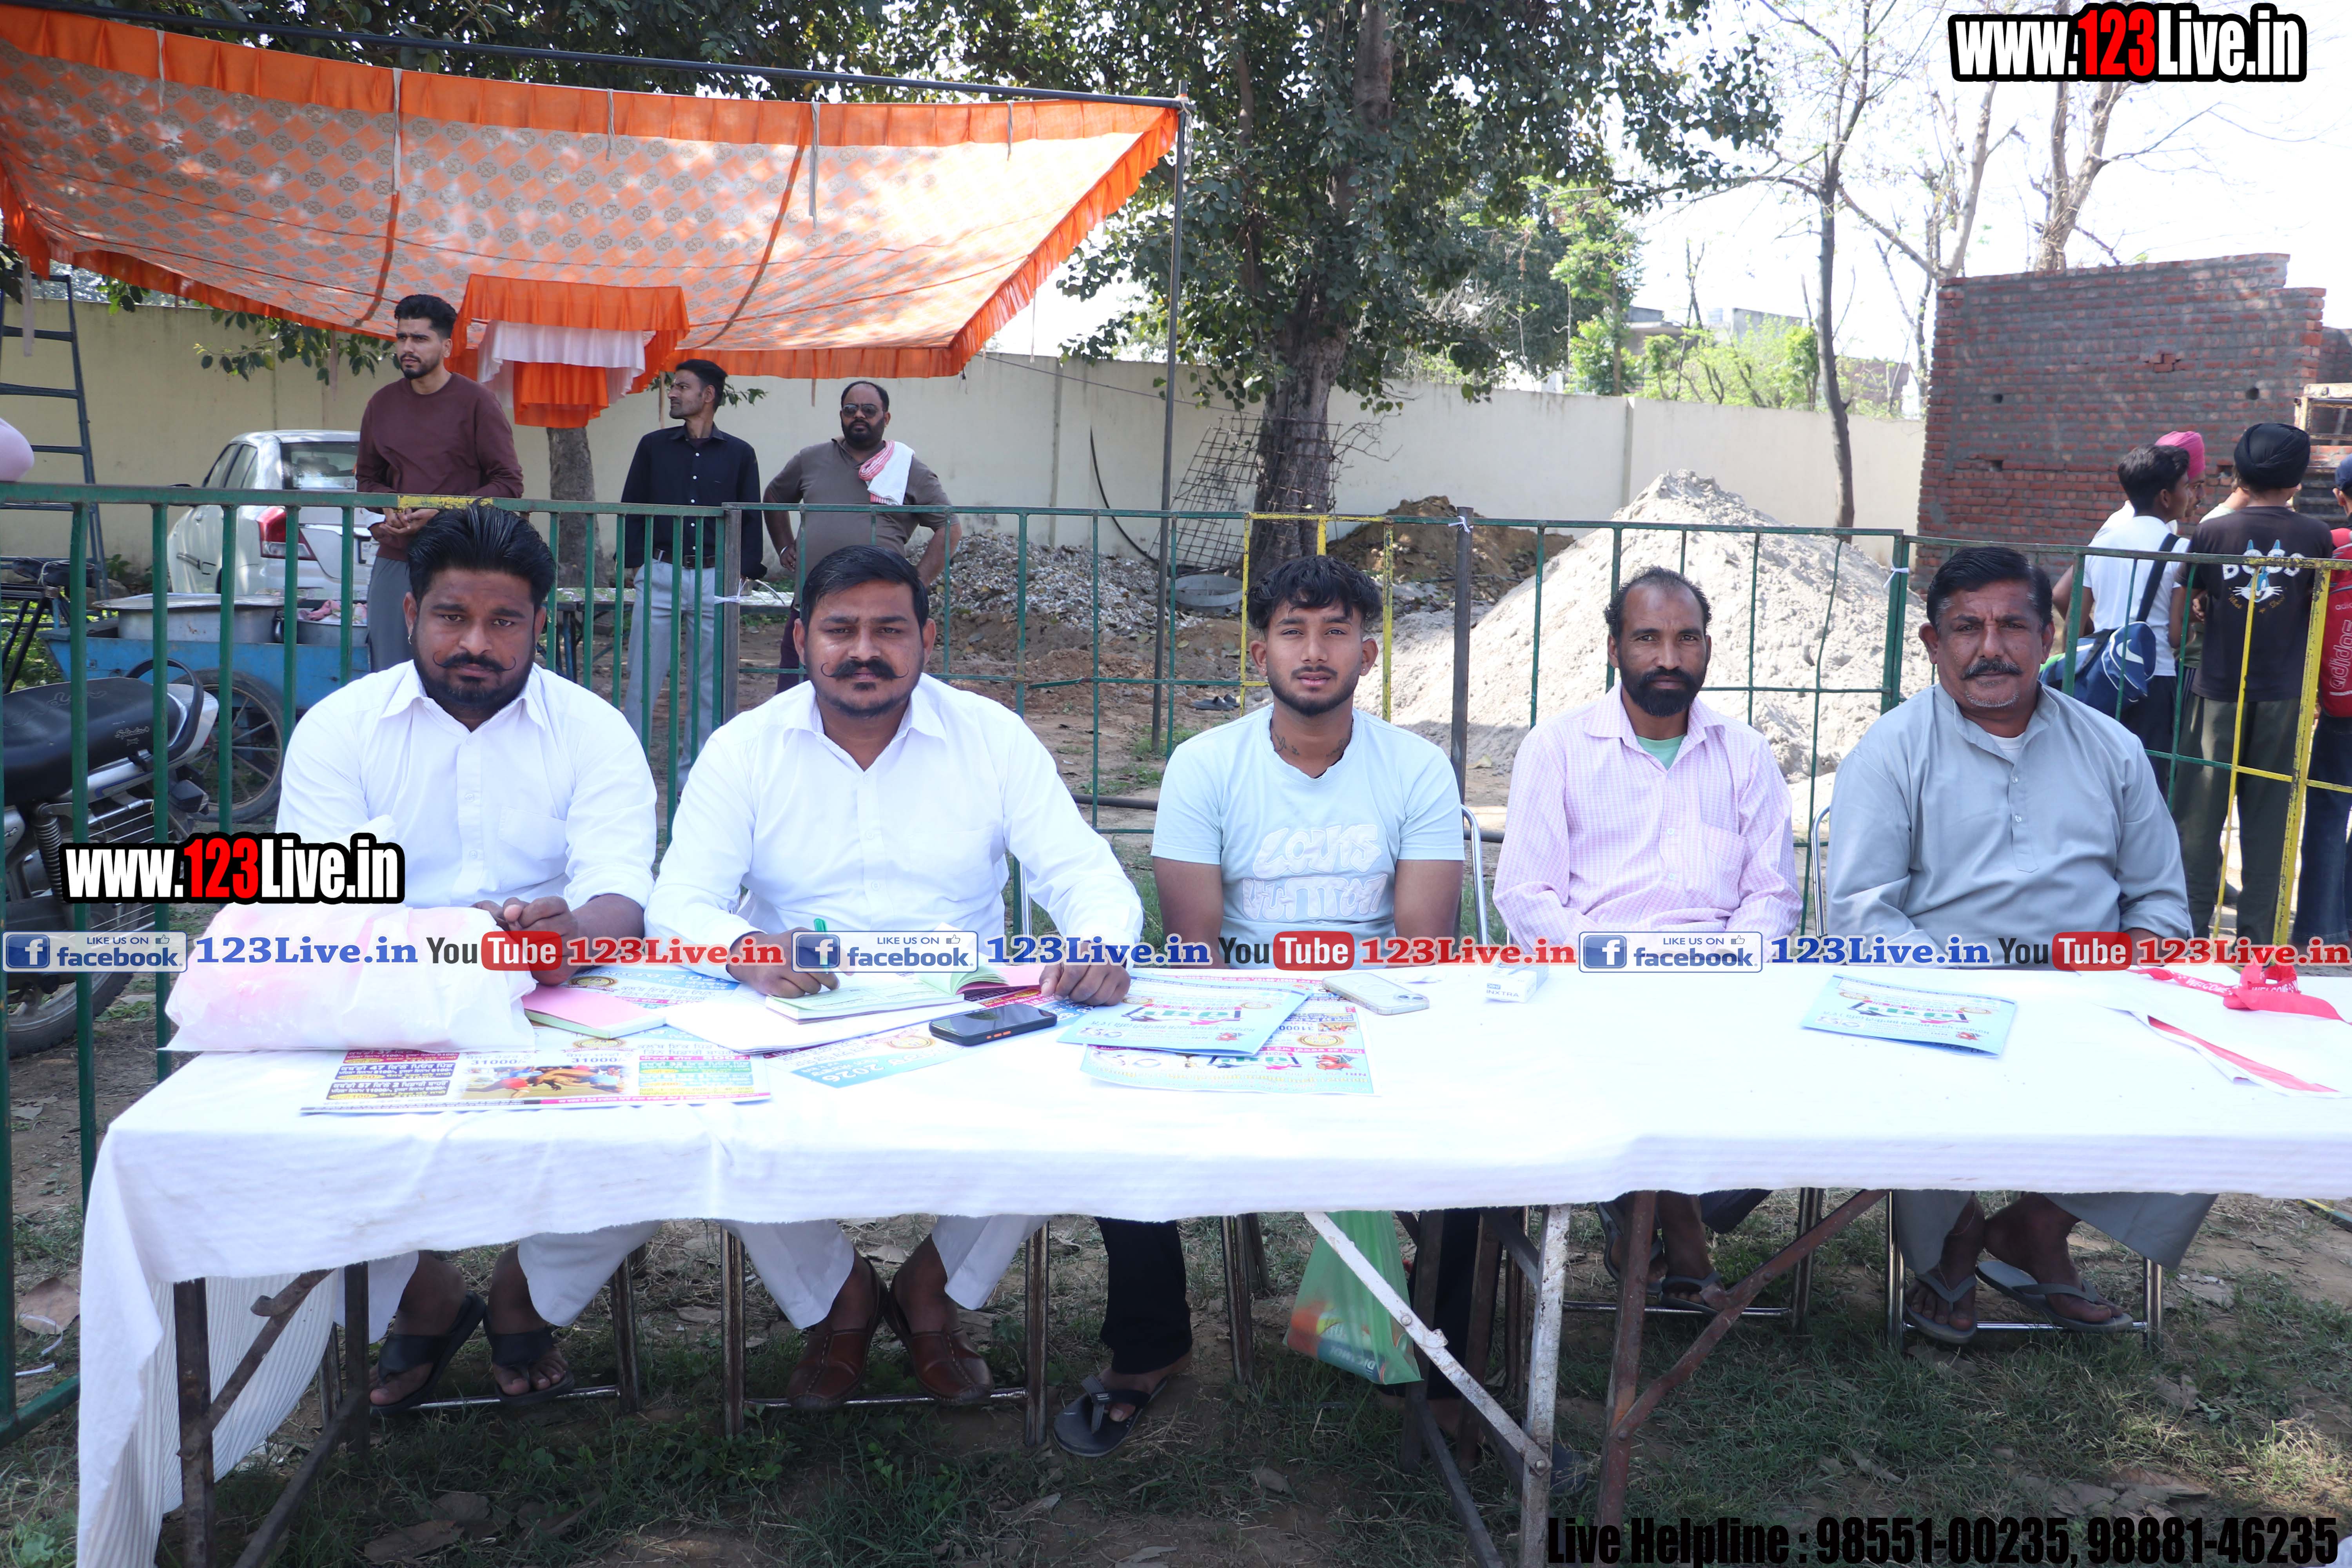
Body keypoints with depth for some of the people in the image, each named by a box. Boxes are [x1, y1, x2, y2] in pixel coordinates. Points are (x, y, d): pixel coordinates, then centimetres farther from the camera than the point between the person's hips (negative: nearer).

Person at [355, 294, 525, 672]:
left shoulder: (475, 402, -2)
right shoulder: (382, 404, 13)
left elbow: (509, 484, -4)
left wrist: (443, 513, -14)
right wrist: (388, 508, 0)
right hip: (393, 560, 5)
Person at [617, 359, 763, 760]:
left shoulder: (740, 453, 7)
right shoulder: (654, 446, 9)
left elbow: (751, 517, 9)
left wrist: (745, 570, 1)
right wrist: (633, 560, 1)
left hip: (715, 578, 0)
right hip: (660, 573, 0)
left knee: (711, 680, 4)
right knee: (643, 675, 0)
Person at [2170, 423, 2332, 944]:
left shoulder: (2214, 530, -7)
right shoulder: (2316, 536, -3)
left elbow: (2190, 603, 3)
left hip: (2219, 688, -1)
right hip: (2284, 692, 1)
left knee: (2201, 810, 6)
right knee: (2267, 815, 7)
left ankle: (2193, 921, 9)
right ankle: (2257, 931, 10)